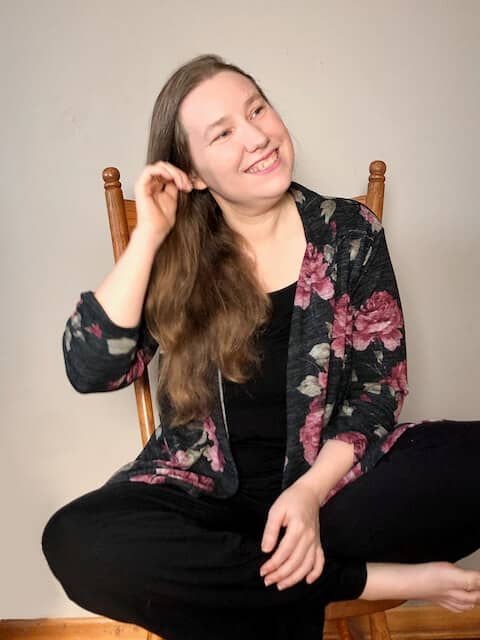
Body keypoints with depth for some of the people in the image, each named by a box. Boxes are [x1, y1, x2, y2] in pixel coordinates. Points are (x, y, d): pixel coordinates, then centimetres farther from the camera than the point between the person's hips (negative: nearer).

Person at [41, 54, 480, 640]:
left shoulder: (349, 231, 0)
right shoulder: (173, 254, 0)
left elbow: (380, 380, -2)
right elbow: (90, 371, -10)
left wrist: (309, 491, -17)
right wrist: (149, 236, -14)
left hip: (331, 475, 0)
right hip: (205, 491, 0)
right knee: (75, 542, -30)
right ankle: (377, 580, -19)